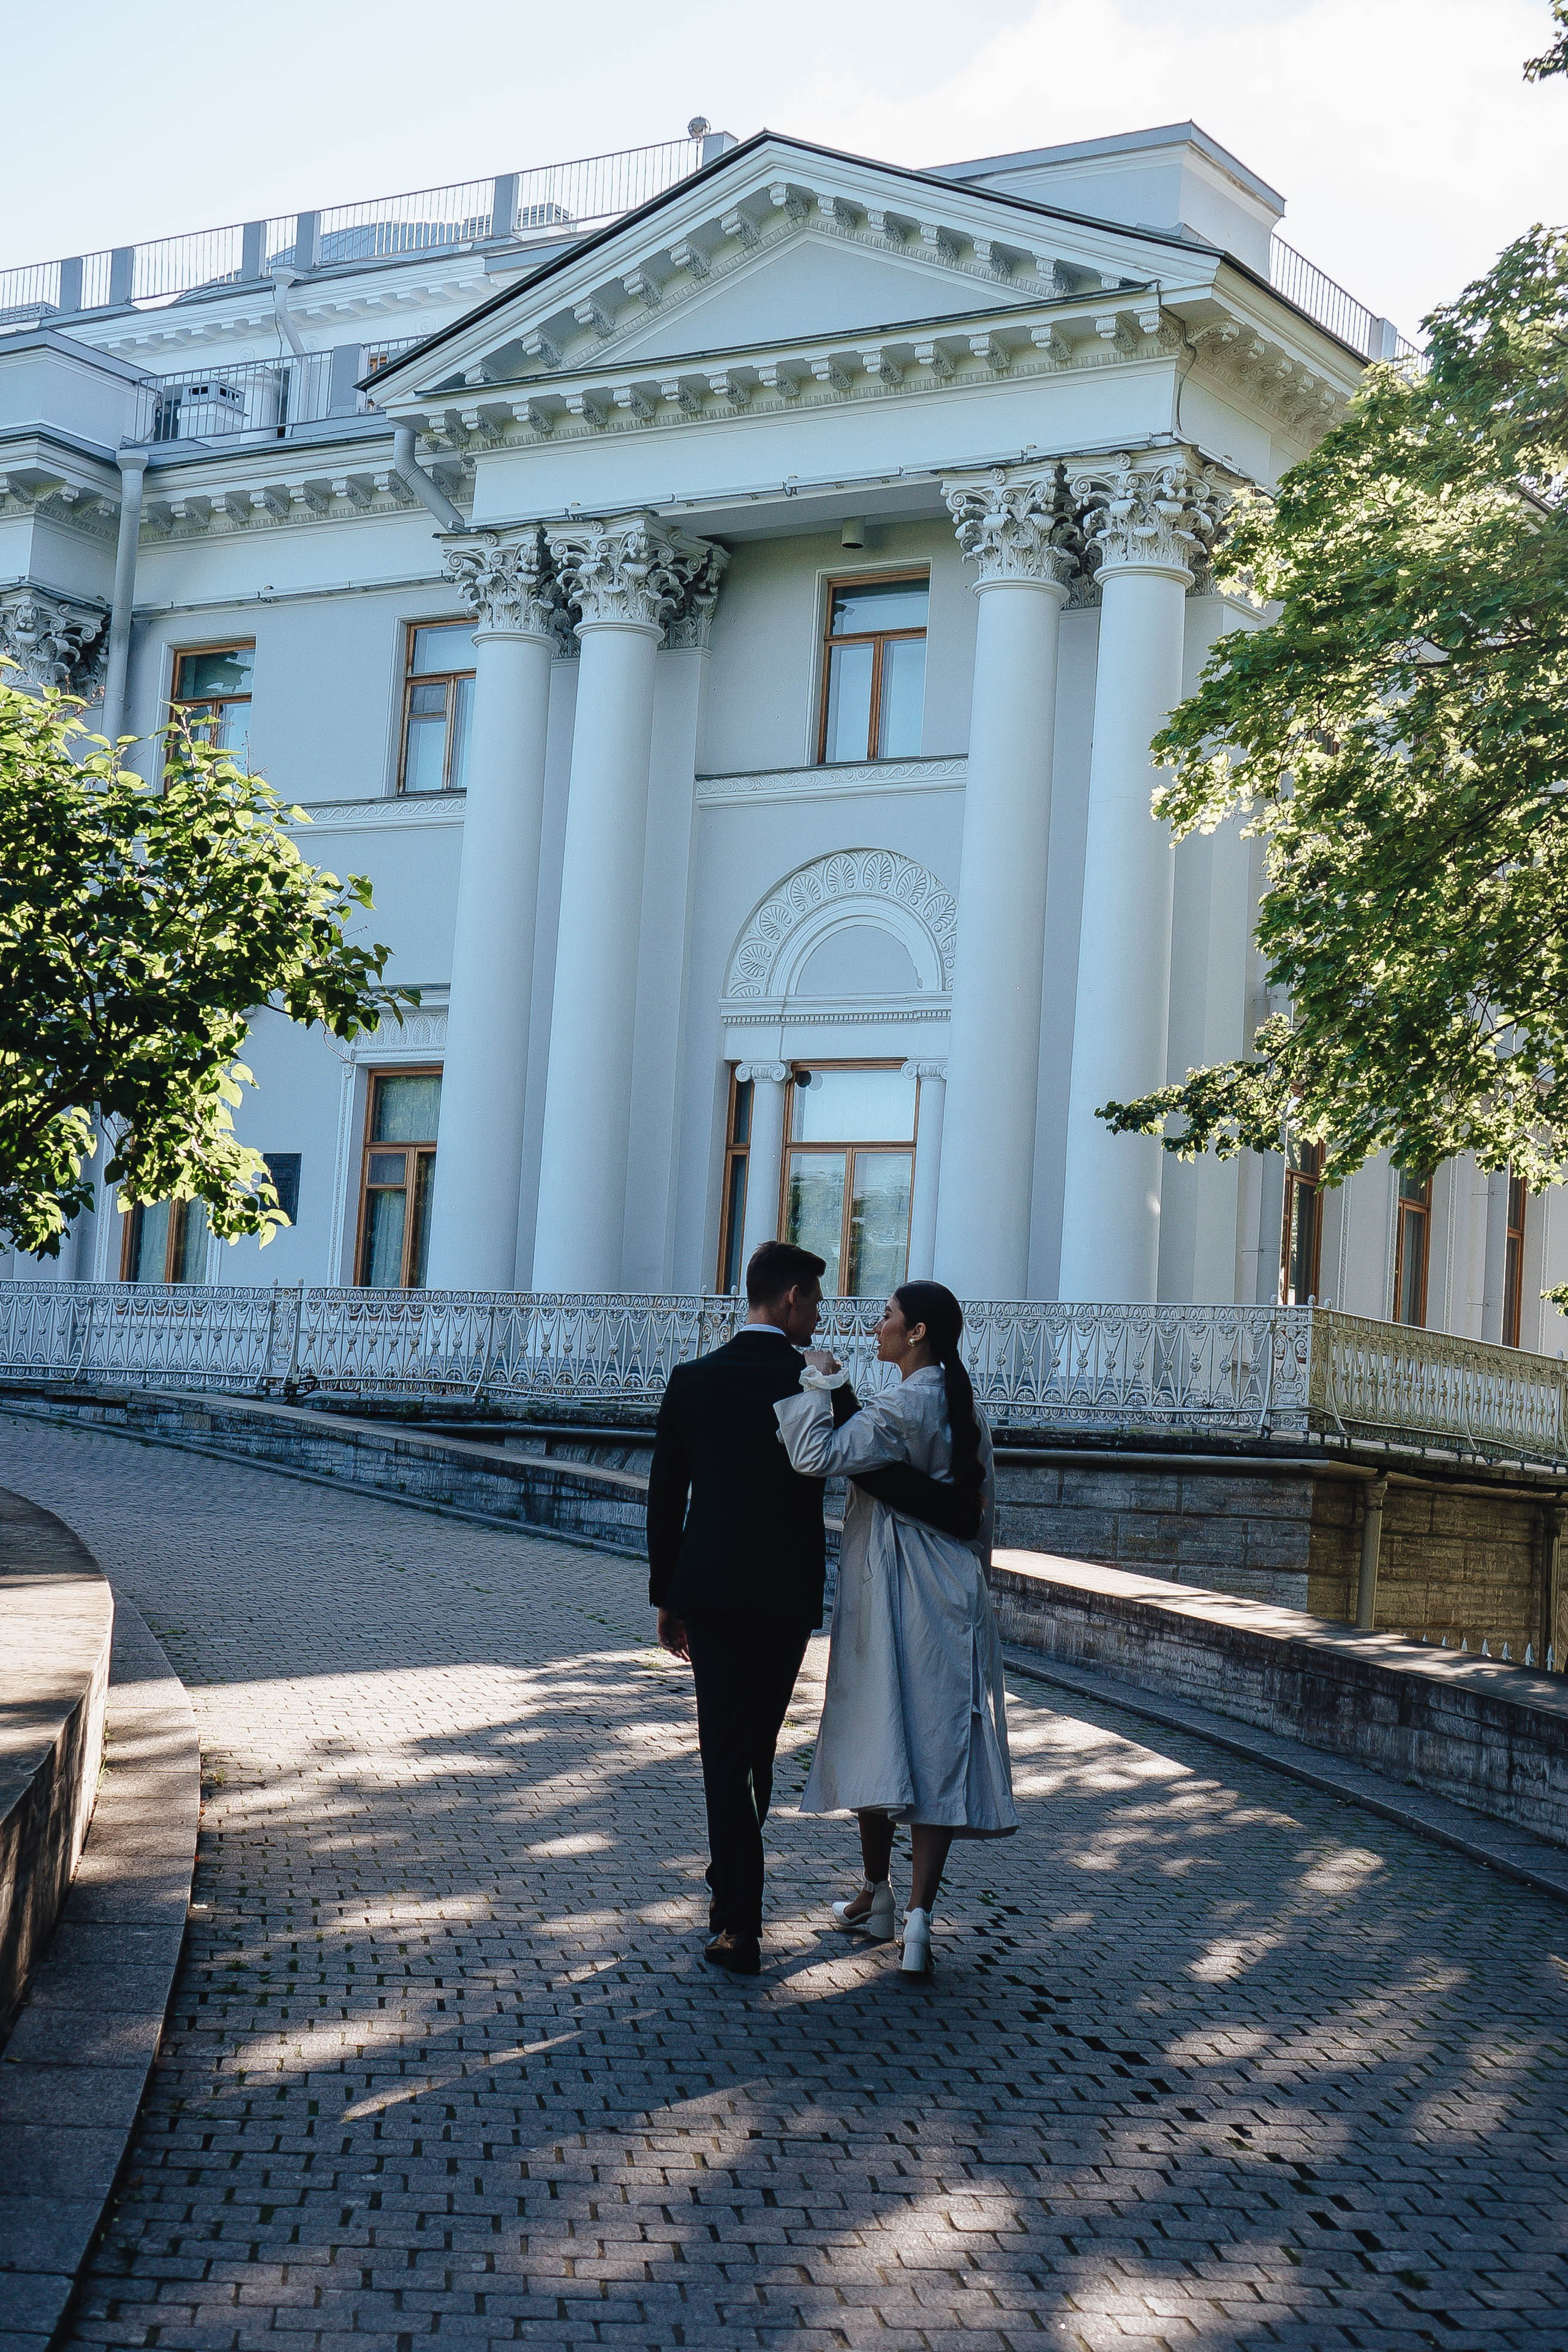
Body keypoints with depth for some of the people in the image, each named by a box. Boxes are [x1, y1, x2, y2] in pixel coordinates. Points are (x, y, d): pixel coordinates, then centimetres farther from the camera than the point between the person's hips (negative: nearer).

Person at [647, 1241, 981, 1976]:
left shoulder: (692, 1381, -1)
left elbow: (665, 1497, 2)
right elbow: (882, 1474, -14)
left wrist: (666, 1598, 10)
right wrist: (968, 1511, -2)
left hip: (709, 1592, 1)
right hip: (788, 1596, -1)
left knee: (725, 1750, 3)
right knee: (758, 1745, 16)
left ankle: (740, 1925, -3)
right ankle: (732, 1886, 32)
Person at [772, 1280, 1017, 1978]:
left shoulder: (900, 1409, -14)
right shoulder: (963, 1409, 10)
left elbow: (818, 1455, -27)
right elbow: (983, 1510, 15)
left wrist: (819, 1381, -15)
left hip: (886, 1592, -6)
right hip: (951, 1595, 6)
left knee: (875, 1735, 9)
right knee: (937, 1744, 1)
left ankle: (877, 1895, 21)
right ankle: (918, 1909, -8)